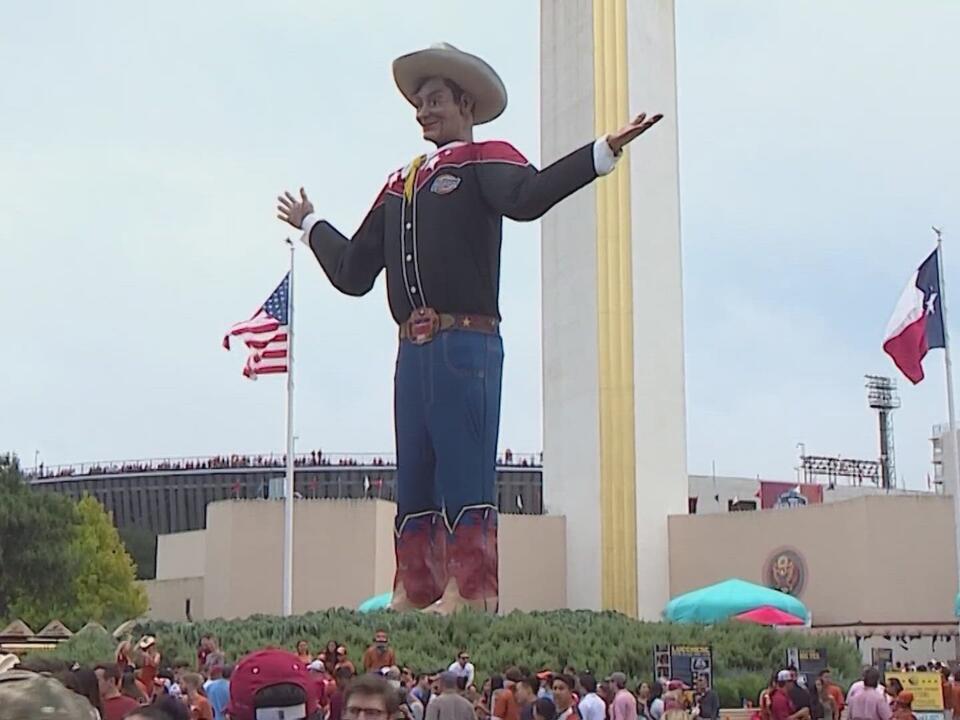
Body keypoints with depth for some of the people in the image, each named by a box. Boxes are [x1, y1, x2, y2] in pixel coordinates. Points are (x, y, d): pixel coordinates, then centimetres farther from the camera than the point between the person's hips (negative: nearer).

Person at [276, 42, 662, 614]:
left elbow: (527, 197, -19)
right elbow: (353, 273, 26)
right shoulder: (401, 184, 24)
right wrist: (311, 224, 39)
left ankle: (471, 594, -4)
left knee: (466, 478, -7)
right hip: (413, 351, 7)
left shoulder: (484, 160, 5)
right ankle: (415, 598, 15)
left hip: (466, 346, -7)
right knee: (413, 482, 9)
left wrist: (603, 152, -29)